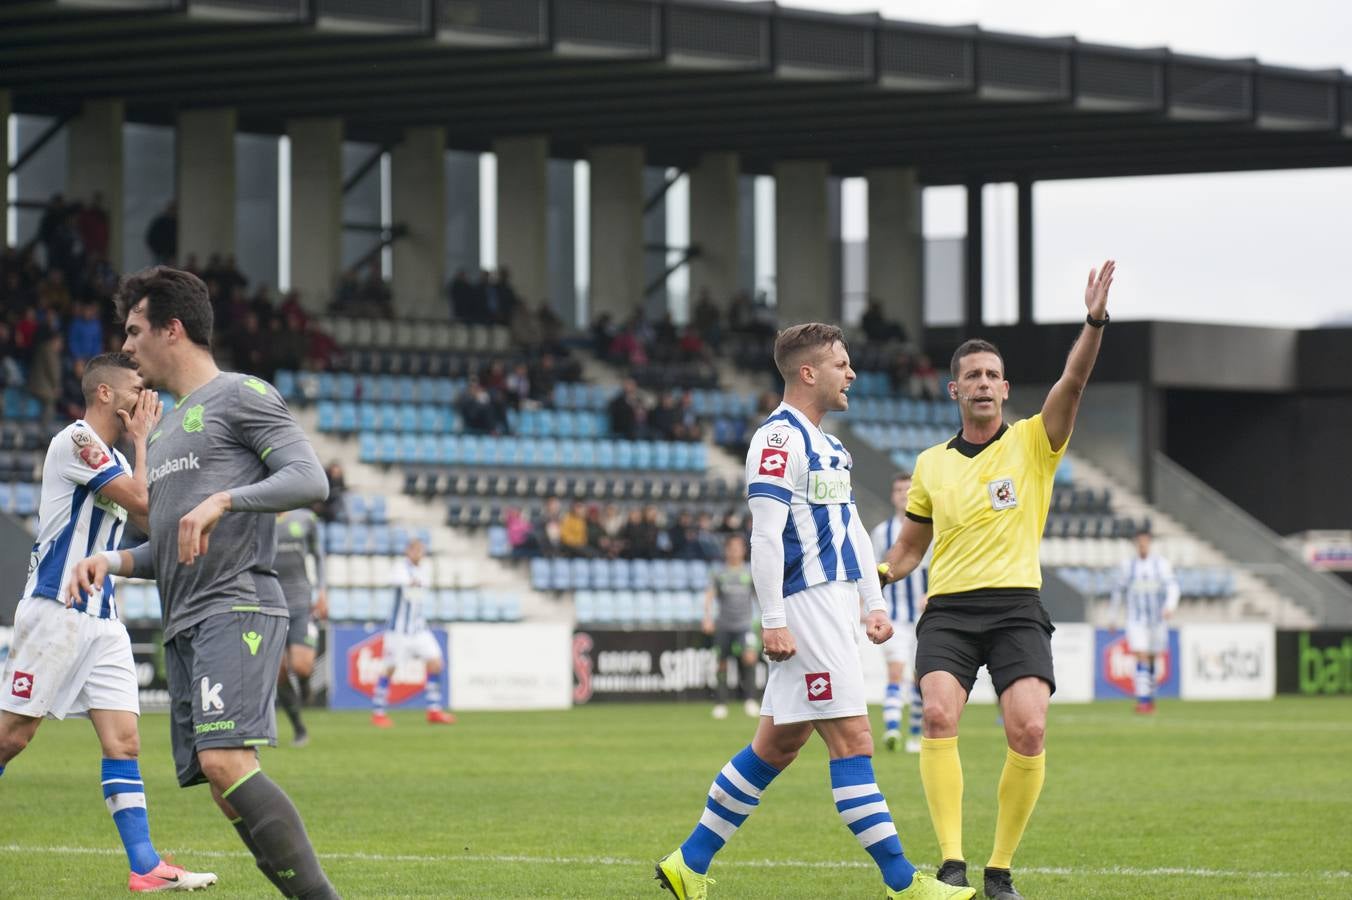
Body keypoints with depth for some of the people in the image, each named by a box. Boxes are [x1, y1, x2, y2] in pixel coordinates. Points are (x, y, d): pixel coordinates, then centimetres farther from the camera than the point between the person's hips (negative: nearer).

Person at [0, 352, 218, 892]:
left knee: (123, 740, -2)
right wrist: (143, 440, -4)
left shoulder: (116, 458, 18)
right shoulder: (75, 442, -11)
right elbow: (144, 504, -17)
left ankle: (145, 867, -8)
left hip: (101, 617, 8)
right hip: (55, 610, -8)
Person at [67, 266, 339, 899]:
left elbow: (310, 479, -12)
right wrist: (112, 561, 12)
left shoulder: (240, 396, 0)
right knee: (226, 793, -1)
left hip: (238, 608, -9)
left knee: (225, 763, -25)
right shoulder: (164, 430, 27)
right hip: (184, 625, 9)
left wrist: (222, 500, -22)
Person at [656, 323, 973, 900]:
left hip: (836, 603, 10)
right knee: (851, 739, -8)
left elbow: (852, 528, 25)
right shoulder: (779, 438, -12)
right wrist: (773, 622, -20)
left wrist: (875, 603, 18)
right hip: (807, 607, -10)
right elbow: (764, 536, -17)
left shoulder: (827, 445, 19)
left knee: (777, 745, 11)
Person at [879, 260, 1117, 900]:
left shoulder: (1033, 442, 7)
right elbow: (910, 547, 24)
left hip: (1016, 607, -2)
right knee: (939, 716, -23)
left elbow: (1072, 383, -10)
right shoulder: (931, 464, 15)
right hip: (948, 608, 2)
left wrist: (1094, 321, -25)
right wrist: (875, 574, 3)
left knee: (1028, 730, -19)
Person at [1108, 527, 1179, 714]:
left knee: (1152, 659, 10)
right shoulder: (1127, 565, 5)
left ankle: (1150, 696, 27)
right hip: (1136, 619, -1)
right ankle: (1142, 700, -20)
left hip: (1157, 619, 1)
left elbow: (1172, 586, -6)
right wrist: (1113, 615, 18)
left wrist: (1170, 606, -24)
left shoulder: (1162, 564, 2)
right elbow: (1119, 591, 14)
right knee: (1141, 657, -15)